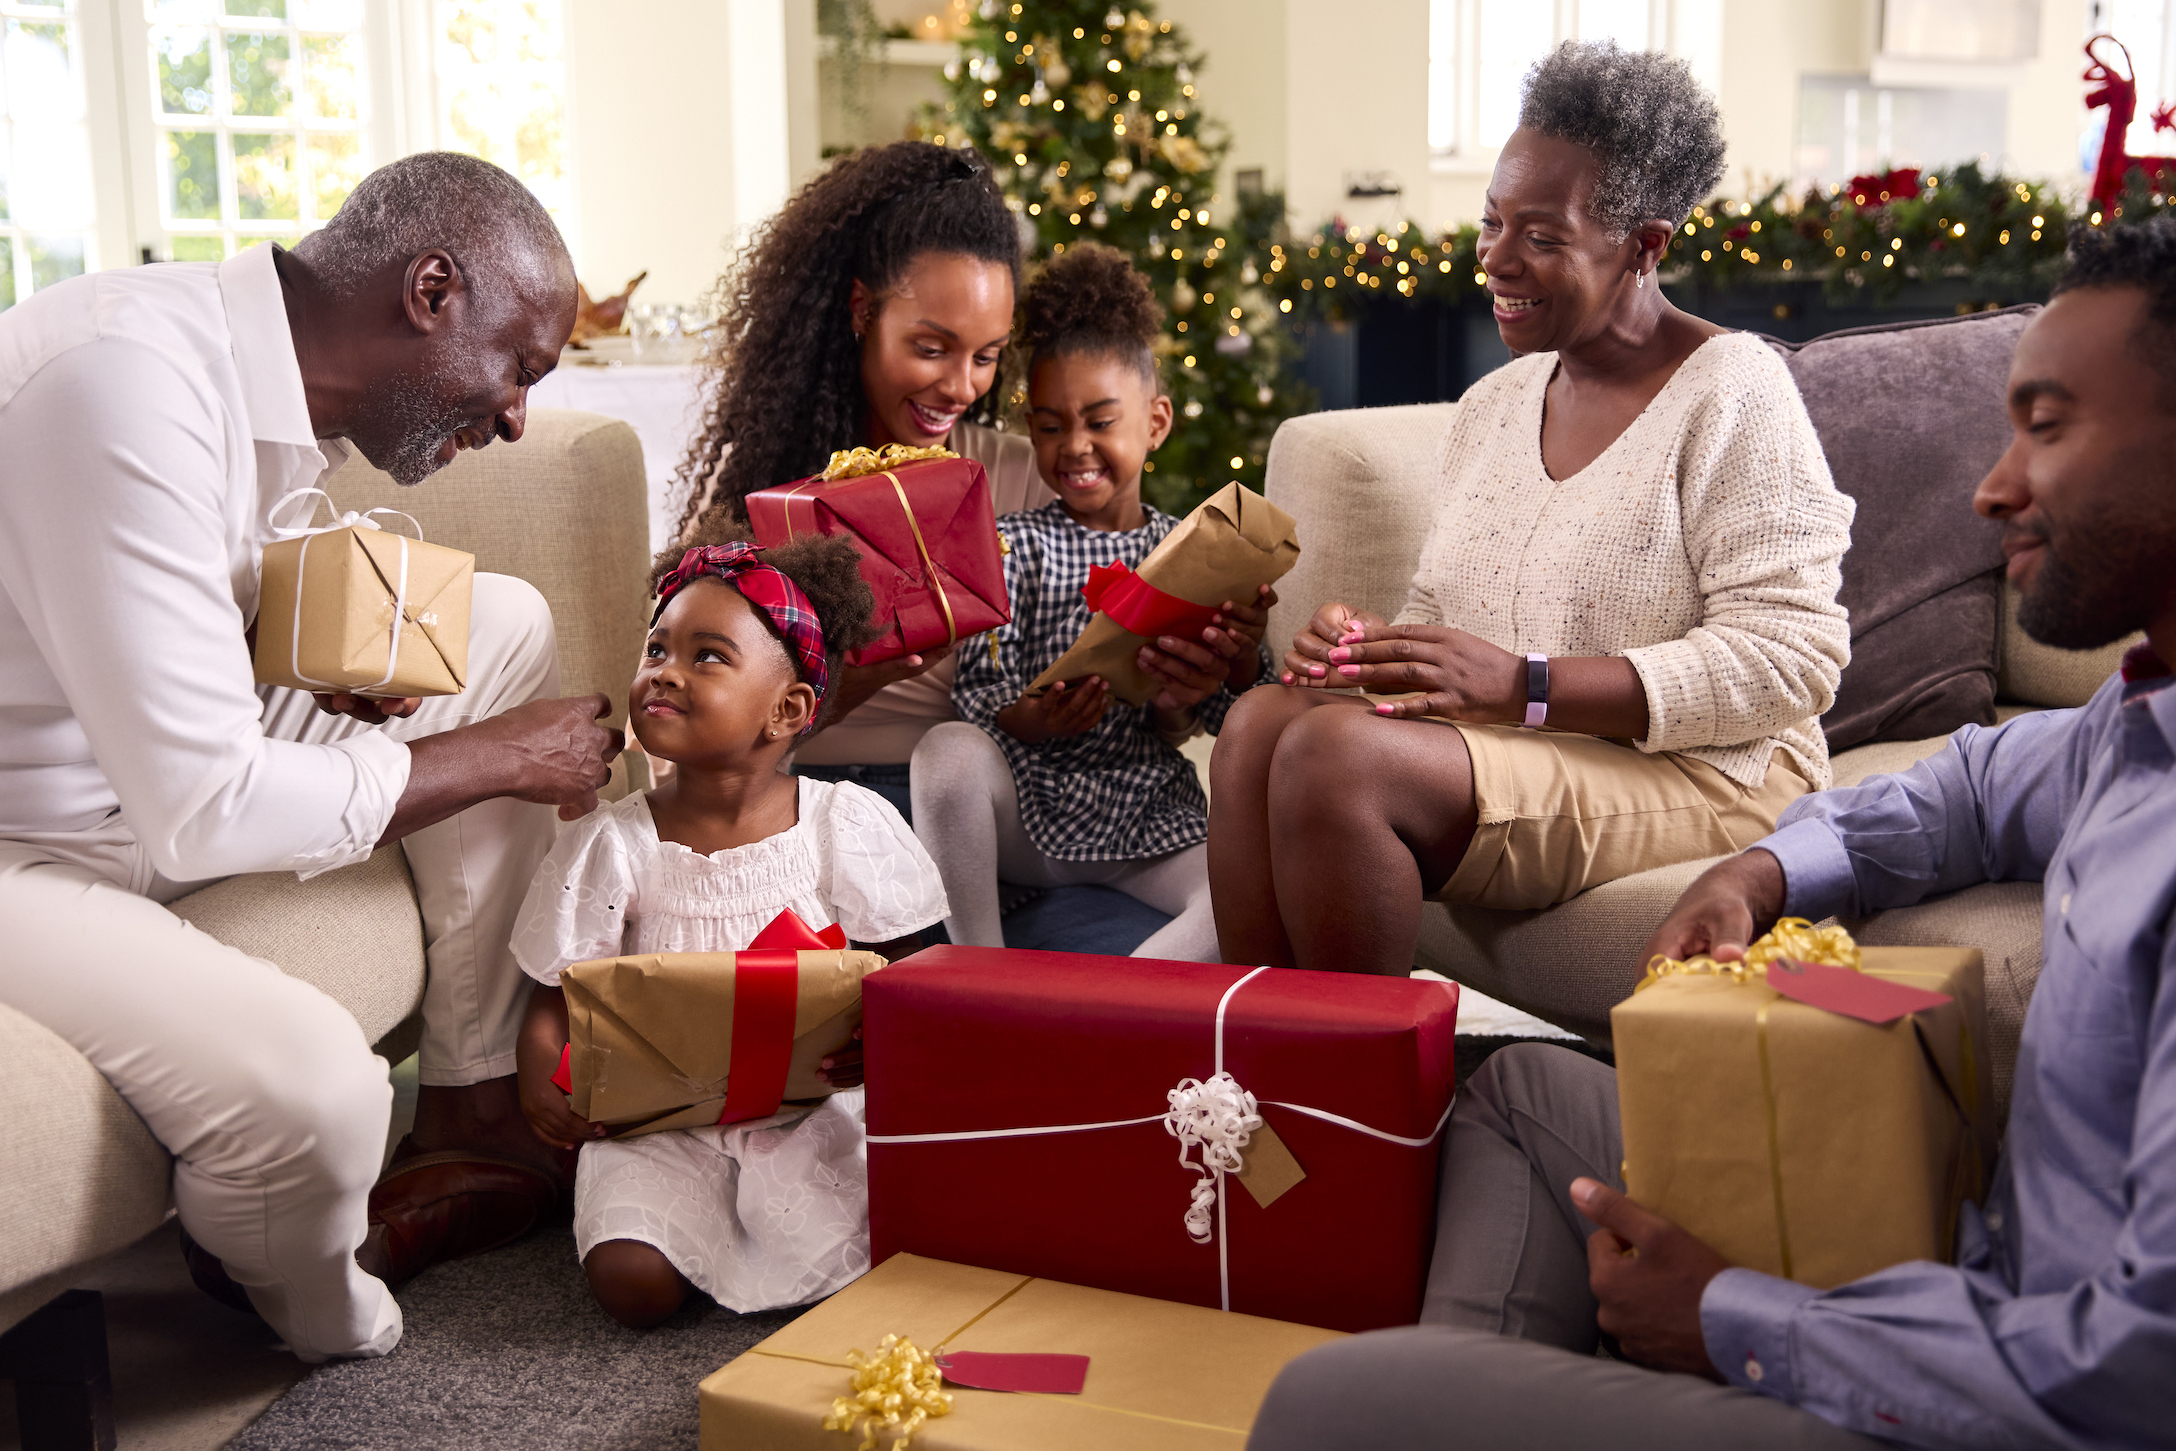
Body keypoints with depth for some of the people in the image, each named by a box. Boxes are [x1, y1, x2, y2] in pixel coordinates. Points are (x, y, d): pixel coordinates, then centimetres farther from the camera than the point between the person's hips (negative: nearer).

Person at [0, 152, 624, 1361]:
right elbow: (202, 808, -30)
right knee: (309, 1081, -32)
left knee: (506, 628, 4)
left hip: (137, 760, 10)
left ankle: (474, 1112, 9)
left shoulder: (269, 374, 0)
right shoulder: (127, 385, -29)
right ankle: (323, 1323, 6)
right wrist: (505, 758, -16)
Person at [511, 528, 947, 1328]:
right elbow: (554, 998, 3)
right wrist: (542, 1076, -19)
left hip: (810, 1109, 0)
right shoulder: (609, 844, -1)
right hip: (658, 1119, 0)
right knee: (634, 1283, -21)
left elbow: (904, 970, 0)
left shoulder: (847, 825, -3)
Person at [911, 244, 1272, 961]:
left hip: (1146, 813, 2)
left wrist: (1181, 700, -26)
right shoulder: (1015, 544, 2)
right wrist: (1036, 719, -31)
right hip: (1024, 805, -1)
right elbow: (976, 691, -8)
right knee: (947, 748, -33)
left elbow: (1170, 730, -1)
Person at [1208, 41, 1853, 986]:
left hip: (1700, 775, -7)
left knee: (1336, 753, -28)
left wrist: (1525, 685, -23)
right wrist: (1368, 645, -6)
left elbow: (1790, 661, -16)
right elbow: (1440, 615, 21)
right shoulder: (1491, 404, 16)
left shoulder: (1730, 394, -8)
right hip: (1511, 752, 7)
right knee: (1263, 720, -20)